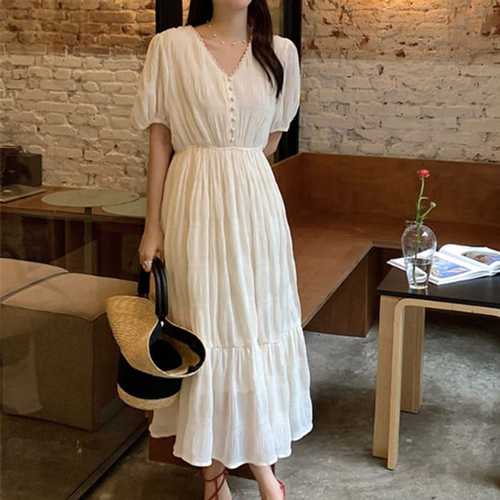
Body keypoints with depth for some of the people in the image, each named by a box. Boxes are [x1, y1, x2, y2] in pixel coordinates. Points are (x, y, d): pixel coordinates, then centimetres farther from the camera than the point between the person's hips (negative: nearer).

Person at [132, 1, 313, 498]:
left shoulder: (280, 52, 6)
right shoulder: (170, 46, -1)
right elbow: (159, 141, -2)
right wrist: (153, 225, -4)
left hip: (256, 204, 2)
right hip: (194, 210, -2)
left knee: (257, 323, 8)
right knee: (204, 328, 4)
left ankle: (260, 460, 26)